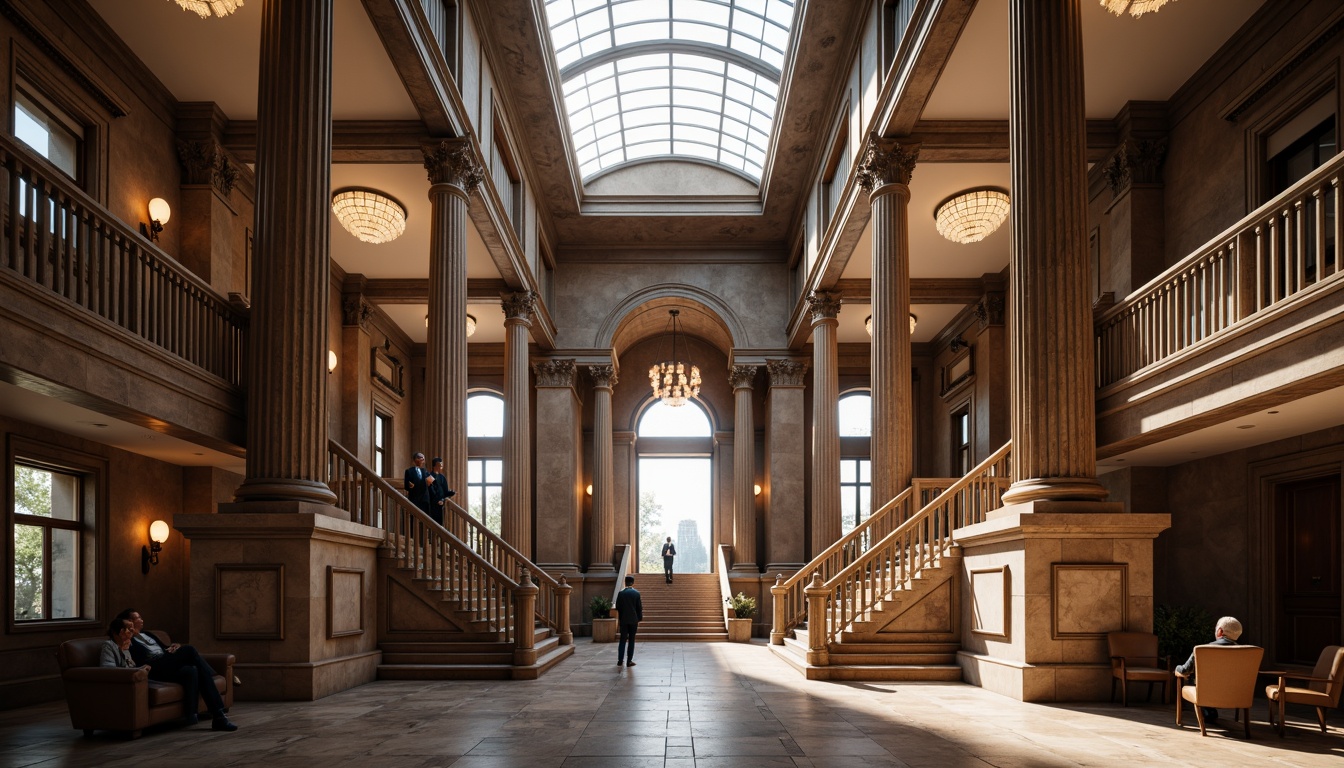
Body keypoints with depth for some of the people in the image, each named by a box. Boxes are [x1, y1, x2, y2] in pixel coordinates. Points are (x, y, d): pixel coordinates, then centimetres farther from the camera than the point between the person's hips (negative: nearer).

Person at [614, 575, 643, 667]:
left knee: (622, 640, 8)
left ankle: (620, 660, 7)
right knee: (631, 641, 3)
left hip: (623, 620, 1)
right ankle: (629, 661, 2)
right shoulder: (636, 593, -5)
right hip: (633, 620, -1)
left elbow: (618, 608, 3)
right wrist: (639, 619, 7)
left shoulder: (621, 593, -2)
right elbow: (639, 608, -2)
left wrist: (618, 619, 13)